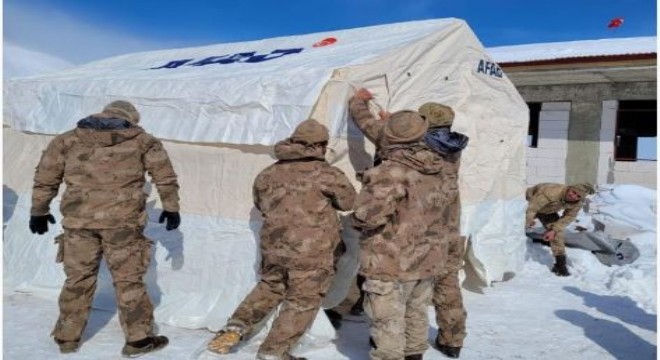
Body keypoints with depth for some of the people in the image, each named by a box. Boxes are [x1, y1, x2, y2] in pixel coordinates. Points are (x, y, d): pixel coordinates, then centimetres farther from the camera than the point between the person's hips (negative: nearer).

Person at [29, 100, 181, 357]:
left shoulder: (68, 140, 14)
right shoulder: (142, 140, 8)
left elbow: (45, 177, 16)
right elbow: (165, 175, 6)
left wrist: (39, 212, 25)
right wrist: (171, 208, 13)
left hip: (79, 219, 3)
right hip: (122, 219, -2)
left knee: (78, 278, 16)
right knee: (128, 279, 6)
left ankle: (67, 337, 28)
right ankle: (138, 338, 13)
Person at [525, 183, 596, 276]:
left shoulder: (577, 203, -24)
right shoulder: (550, 192, -45)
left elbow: (569, 217, -7)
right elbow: (531, 209, -38)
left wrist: (554, 230, -17)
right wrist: (527, 224, -24)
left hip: (548, 210, 5)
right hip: (529, 204, -4)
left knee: (557, 233, -4)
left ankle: (560, 264, 4)